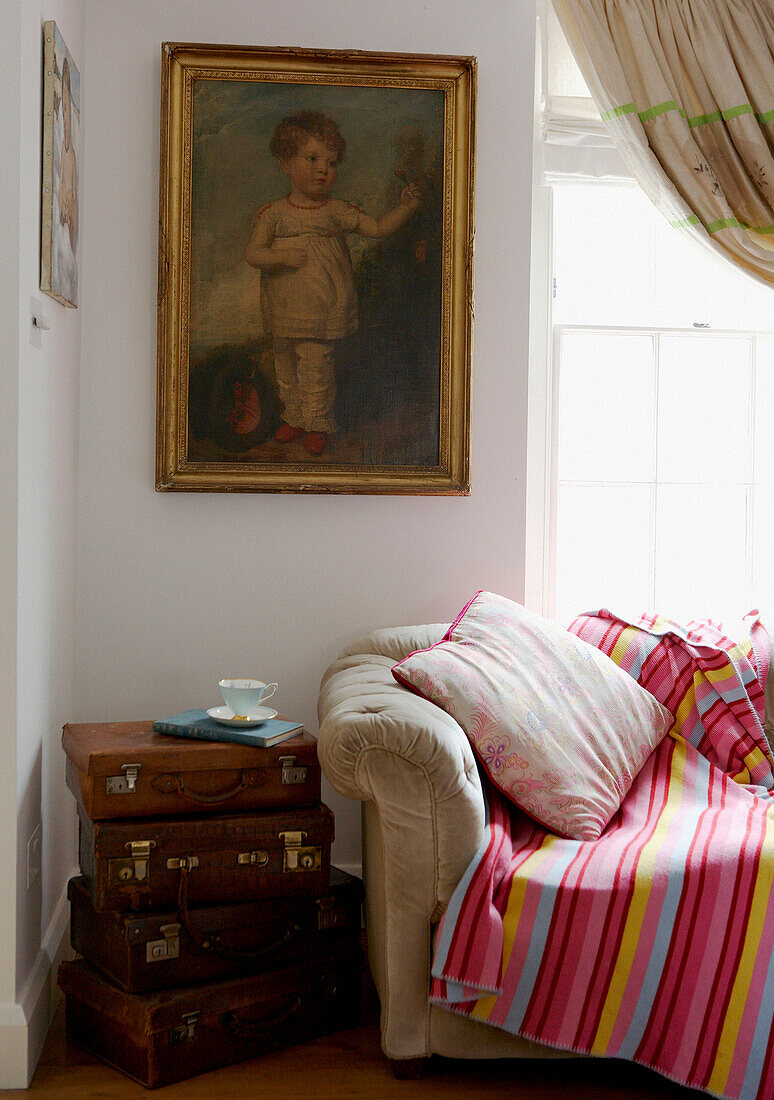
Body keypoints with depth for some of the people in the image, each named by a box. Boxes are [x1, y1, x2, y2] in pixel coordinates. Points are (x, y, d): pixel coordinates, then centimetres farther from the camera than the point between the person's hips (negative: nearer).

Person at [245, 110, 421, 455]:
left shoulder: (337, 212, -2)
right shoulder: (273, 213, -3)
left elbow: (378, 227, 2)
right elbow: (252, 253, -8)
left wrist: (405, 207, -12)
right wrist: (282, 257, -25)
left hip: (322, 310, -2)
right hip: (284, 311, 2)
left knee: (316, 367, -2)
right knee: (286, 368, 15)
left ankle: (317, 423, 16)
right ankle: (294, 416, 35)